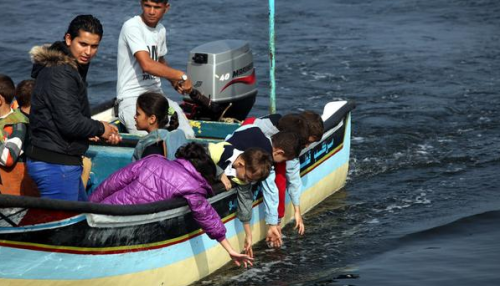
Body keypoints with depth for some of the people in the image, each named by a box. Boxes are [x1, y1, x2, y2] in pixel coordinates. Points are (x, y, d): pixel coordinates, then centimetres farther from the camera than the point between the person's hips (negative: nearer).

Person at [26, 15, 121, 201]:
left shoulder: (68, 67, 16)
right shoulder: (60, 73, -19)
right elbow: (69, 123, -24)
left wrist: (92, 133, 6)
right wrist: (100, 128, -7)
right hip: (56, 165, -11)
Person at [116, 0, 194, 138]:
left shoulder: (161, 30, 12)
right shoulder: (132, 27, -13)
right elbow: (147, 64, -26)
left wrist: (175, 81, 10)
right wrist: (181, 76, -19)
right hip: (131, 99, -7)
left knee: (188, 136, -14)